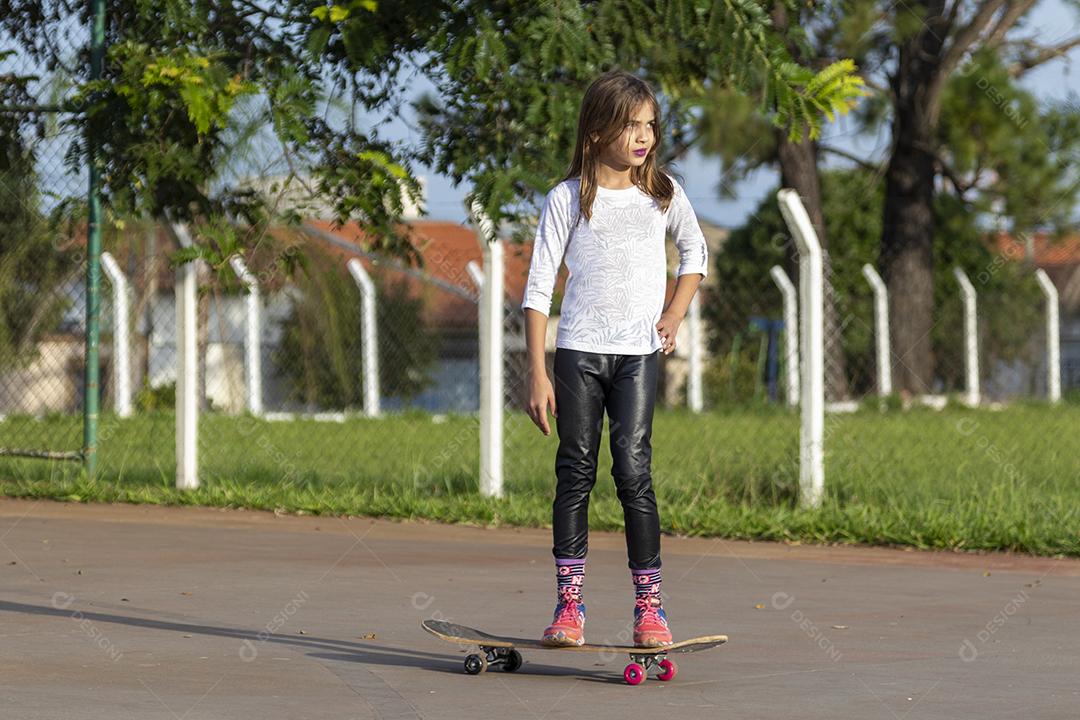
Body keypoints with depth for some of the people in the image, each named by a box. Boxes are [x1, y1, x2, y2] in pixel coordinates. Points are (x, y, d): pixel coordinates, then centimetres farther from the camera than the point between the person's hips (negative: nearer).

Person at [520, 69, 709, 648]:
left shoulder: (663, 192, 6)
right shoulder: (567, 199, -1)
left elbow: (695, 252, 25)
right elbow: (539, 288, -1)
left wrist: (675, 313, 10)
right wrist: (537, 373, -7)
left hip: (638, 354, 0)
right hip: (578, 351, 0)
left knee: (633, 470, -9)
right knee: (575, 471, 0)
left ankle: (649, 604, -5)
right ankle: (569, 603, 4)